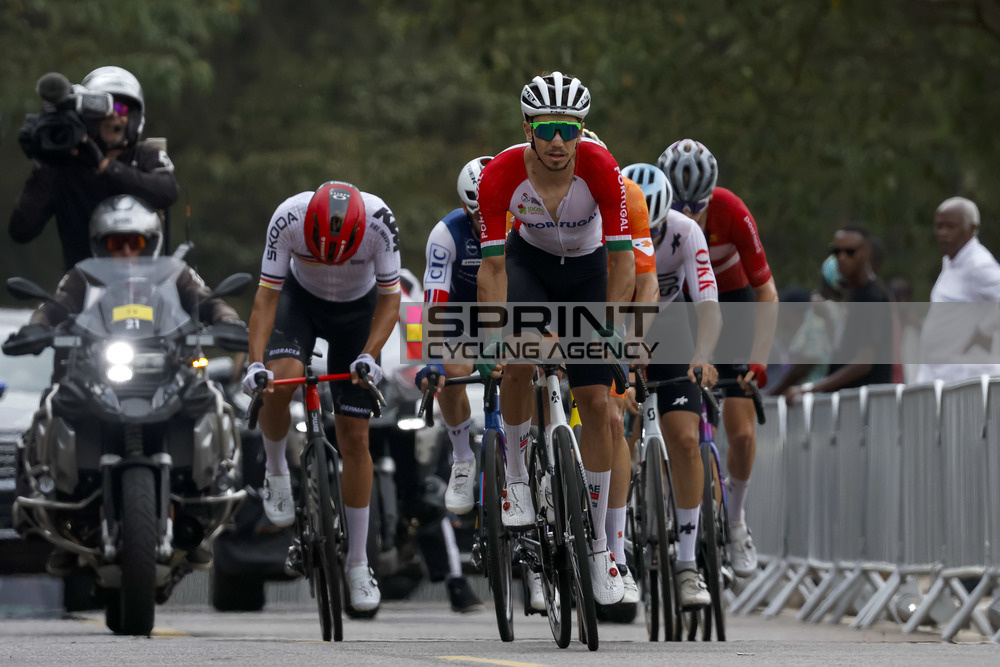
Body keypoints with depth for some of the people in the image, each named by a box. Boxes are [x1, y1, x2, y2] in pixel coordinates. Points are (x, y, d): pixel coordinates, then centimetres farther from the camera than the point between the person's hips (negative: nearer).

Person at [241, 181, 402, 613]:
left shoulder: (379, 221, -33)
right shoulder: (288, 218, -33)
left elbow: (390, 298, -22)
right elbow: (267, 295, -25)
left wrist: (369, 356, -36)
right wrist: (256, 362, -37)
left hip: (357, 309, 0)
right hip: (301, 298, 0)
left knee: (354, 436, -3)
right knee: (279, 380, -32)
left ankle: (358, 563, 8)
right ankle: (276, 470, -2)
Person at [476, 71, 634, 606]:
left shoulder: (600, 170, -32)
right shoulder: (502, 174, -30)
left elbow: (622, 262, -28)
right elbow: (492, 266, -28)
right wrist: (493, 336, -36)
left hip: (586, 271, 0)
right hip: (528, 263, 0)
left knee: (595, 403, -4)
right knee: (518, 360, -31)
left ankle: (598, 547, 5)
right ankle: (516, 479, -8)